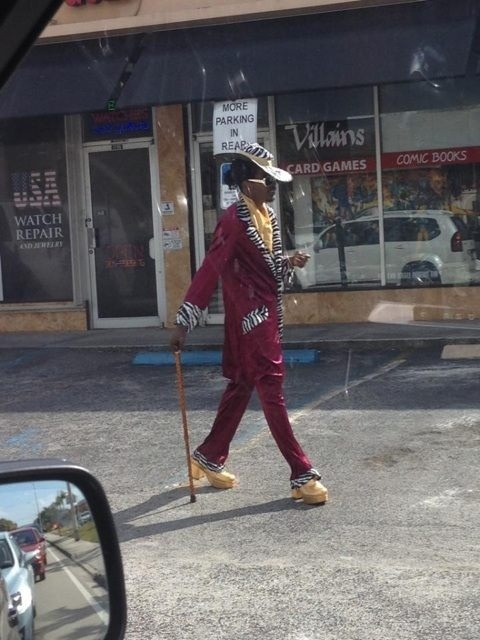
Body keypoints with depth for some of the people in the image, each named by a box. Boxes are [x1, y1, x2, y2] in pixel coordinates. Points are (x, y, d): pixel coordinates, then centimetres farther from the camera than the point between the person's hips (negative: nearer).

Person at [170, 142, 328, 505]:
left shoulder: (268, 217, 11)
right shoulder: (234, 221, -17)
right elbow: (209, 272, -20)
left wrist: (289, 263, -1)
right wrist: (184, 323, -22)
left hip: (269, 315, 9)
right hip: (249, 318, -9)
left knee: (242, 386, 16)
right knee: (272, 390, -6)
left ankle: (209, 458, 30)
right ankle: (303, 476, -3)